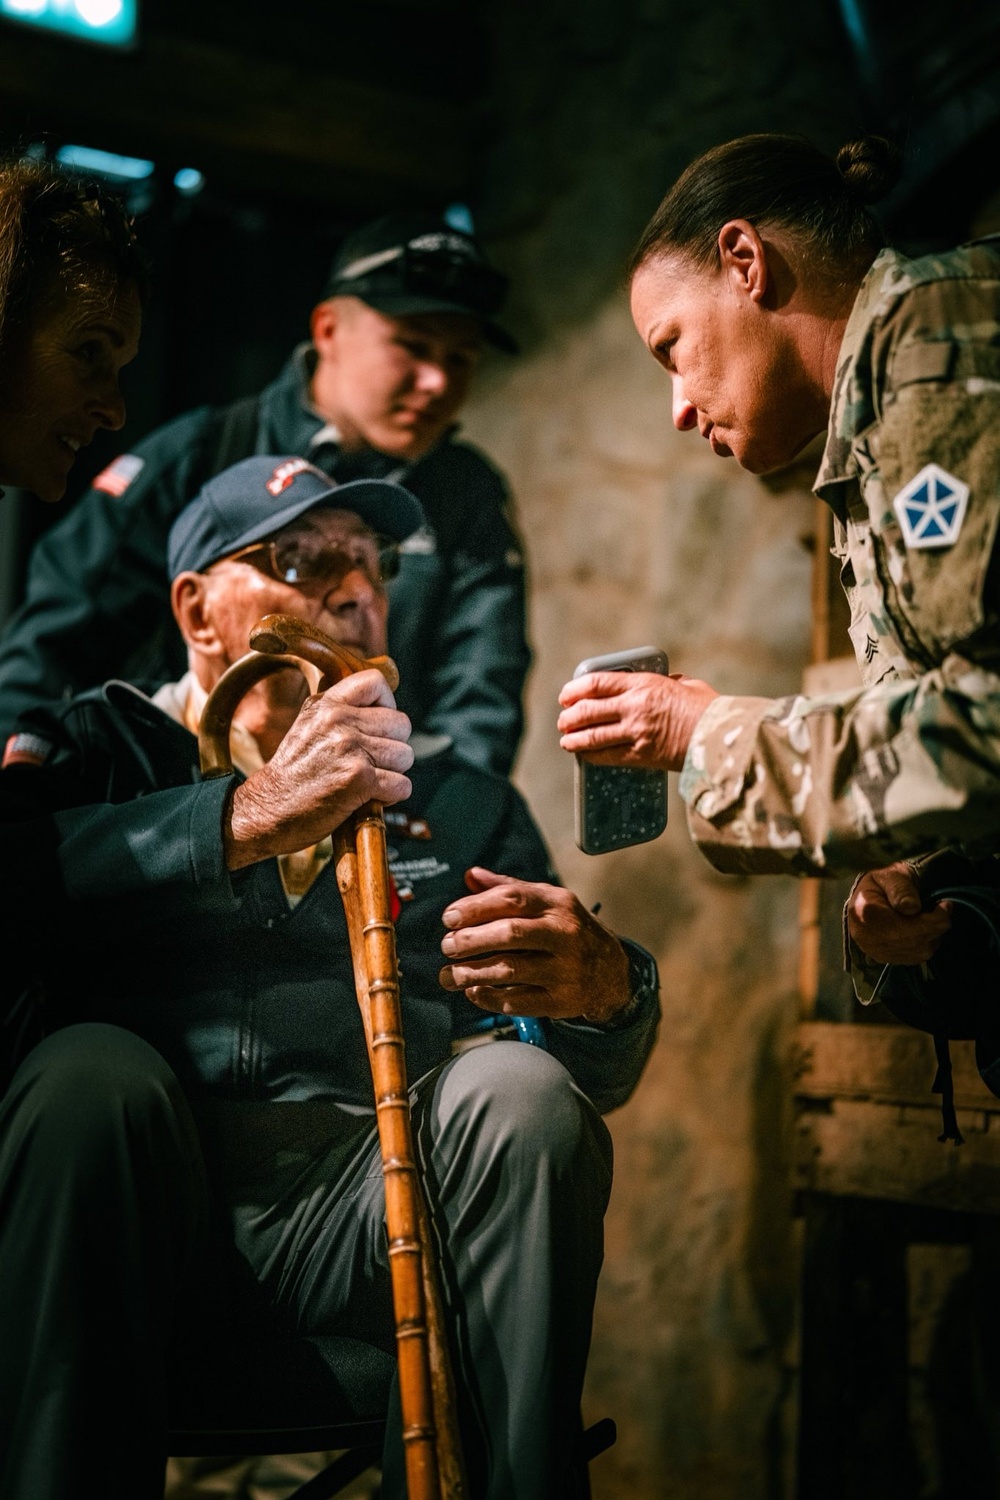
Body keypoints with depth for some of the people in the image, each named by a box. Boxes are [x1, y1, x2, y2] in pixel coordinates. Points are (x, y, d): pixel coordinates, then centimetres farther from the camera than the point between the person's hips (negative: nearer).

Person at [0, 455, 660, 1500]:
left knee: (524, 1090, -24)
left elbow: (602, 1076, 13)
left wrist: (606, 993, -12)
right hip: (138, 1211, -2)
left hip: (360, 1217, 2)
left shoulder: (465, 806, 22)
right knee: (94, 1074, -30)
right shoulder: (97, 750, 16)